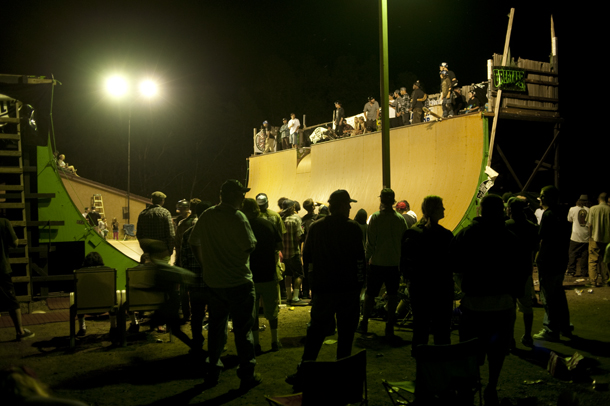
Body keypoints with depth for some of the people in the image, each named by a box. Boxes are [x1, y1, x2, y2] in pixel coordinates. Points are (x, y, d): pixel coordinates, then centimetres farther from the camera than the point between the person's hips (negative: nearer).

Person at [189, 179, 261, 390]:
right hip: (238, 282, -6)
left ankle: (213, 372, 25)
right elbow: (250, 246, -20)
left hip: (212, 282, 6)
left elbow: (193, 242, 12)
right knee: (243, 329, 3)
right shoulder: (237, 217, -16)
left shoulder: (206, 216, 4)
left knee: (216, 326, 17)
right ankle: (247, 375, 10)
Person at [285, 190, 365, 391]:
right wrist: (359, 283, 7)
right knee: (346, 333, 9)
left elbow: (307, 257, 4)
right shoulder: (353, 227, -7)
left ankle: (303, 376, 10)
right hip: (349, 289, -2)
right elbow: (360, 259, -5)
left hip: (324, 289, 2)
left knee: (316, 332, 10)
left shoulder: (316, 227, 0)